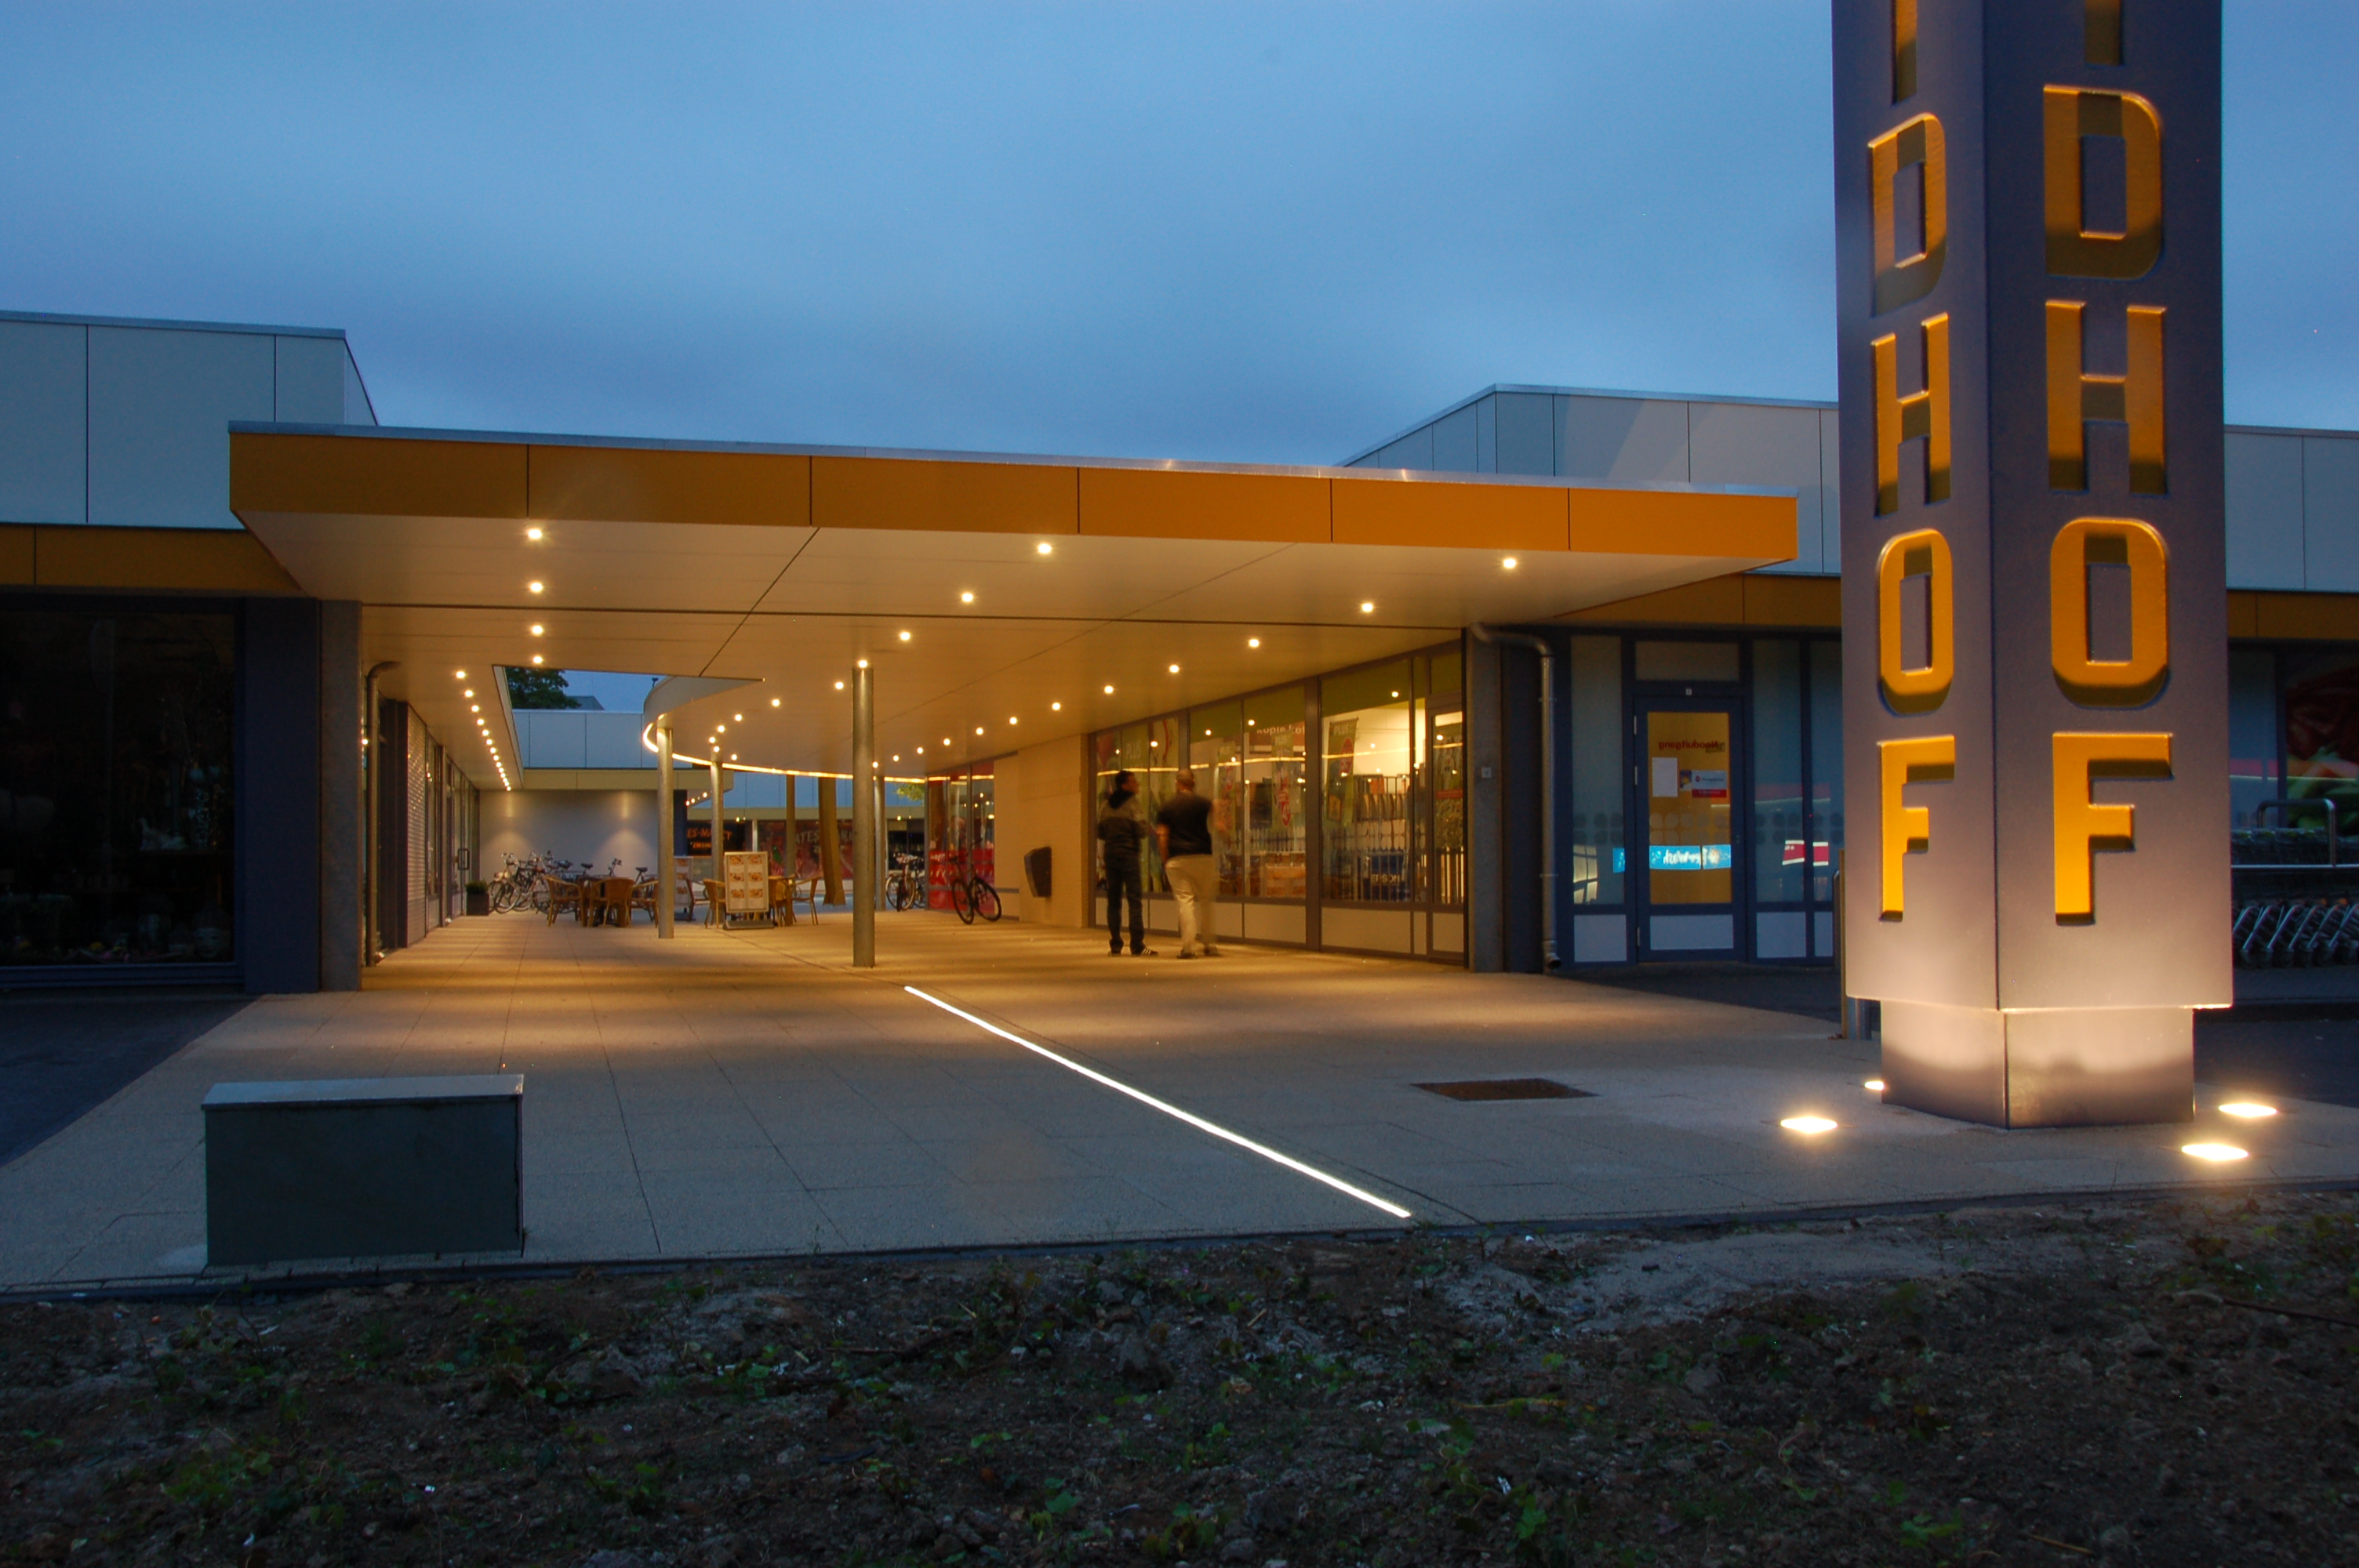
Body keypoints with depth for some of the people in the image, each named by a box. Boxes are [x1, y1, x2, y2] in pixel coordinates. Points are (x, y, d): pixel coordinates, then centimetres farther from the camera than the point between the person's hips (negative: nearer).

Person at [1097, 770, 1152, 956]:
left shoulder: (1108, 806, 9)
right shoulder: (1131, 804, -8)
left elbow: (1101, 833, 11)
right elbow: (1141, 831, -14)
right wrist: (1144, 821, 6)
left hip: (1110, 855, 6)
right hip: (1129, 855, -6)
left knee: (1113, 900, 9)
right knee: (1135, 899, -5)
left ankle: (1115, 944, 9)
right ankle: (1137, 946, -9)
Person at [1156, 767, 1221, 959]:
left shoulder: (1167, 806, 4)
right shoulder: (1205, 804, 2)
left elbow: (1162, 836, 1)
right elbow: (1213, 830, 8)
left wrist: (1165, 861, 6)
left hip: (1177, 858, 0)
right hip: (1202, 857, 0)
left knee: (1184, 899, -1)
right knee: (1205, 900, 11)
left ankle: (1188, 945, -8)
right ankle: (1207, 944, 14)